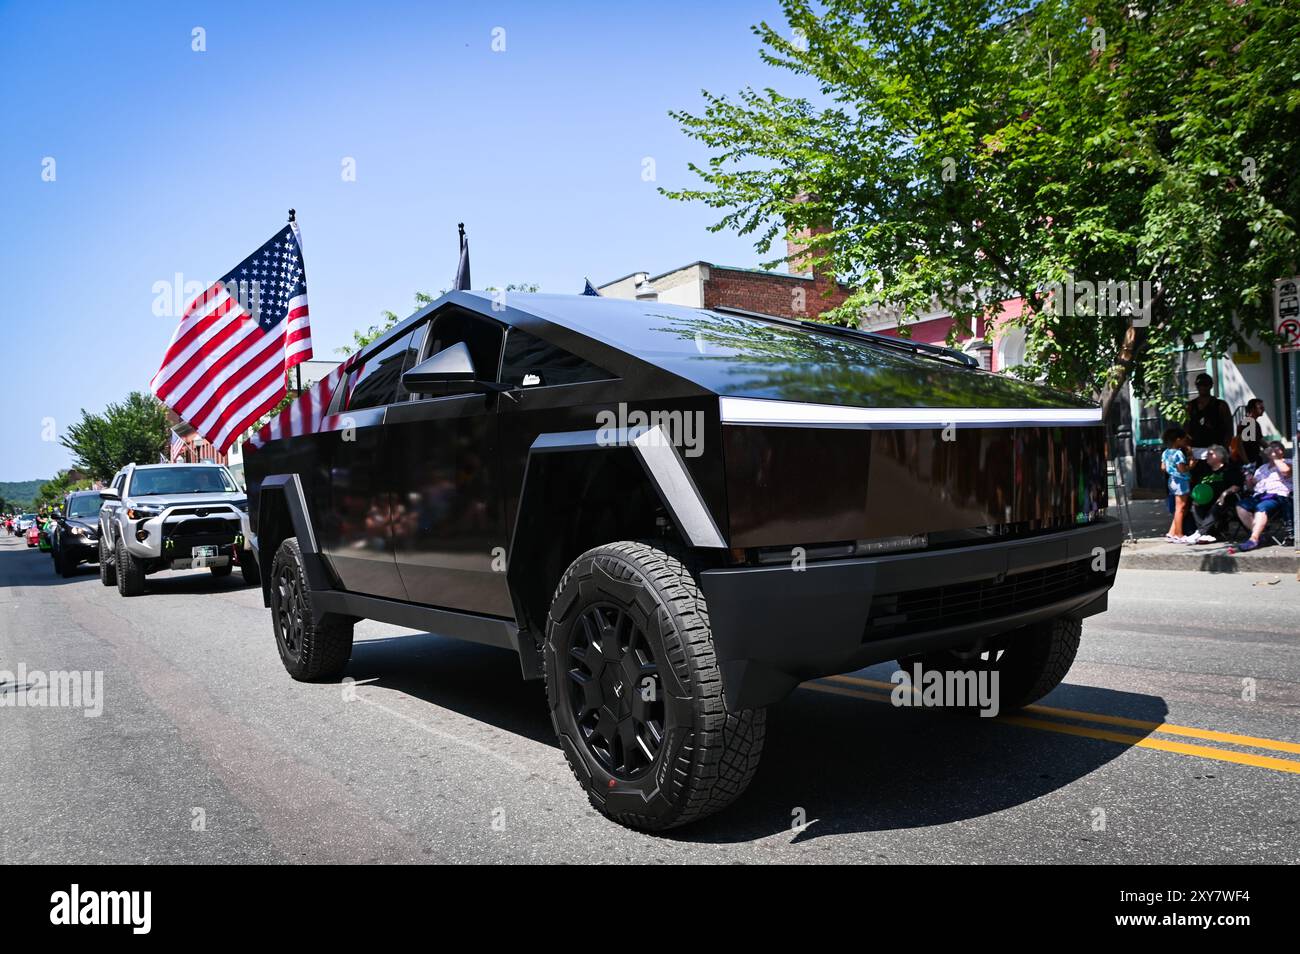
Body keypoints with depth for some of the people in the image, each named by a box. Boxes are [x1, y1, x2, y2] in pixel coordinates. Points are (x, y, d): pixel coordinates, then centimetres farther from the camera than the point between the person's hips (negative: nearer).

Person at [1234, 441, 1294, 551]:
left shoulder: (1287, 464, 14)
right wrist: (1249, 480, 6)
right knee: (1241, 505, -25)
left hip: (1277, 496, -6)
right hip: (1258, 496, 6)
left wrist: (1276, 458, 0)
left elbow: (1285, 471, -13)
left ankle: (1254, 539, -47)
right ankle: (1258, 533, -22)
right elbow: (1250, 487, 29)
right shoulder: (1262, 468, 30)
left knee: (1261, 507, -37)